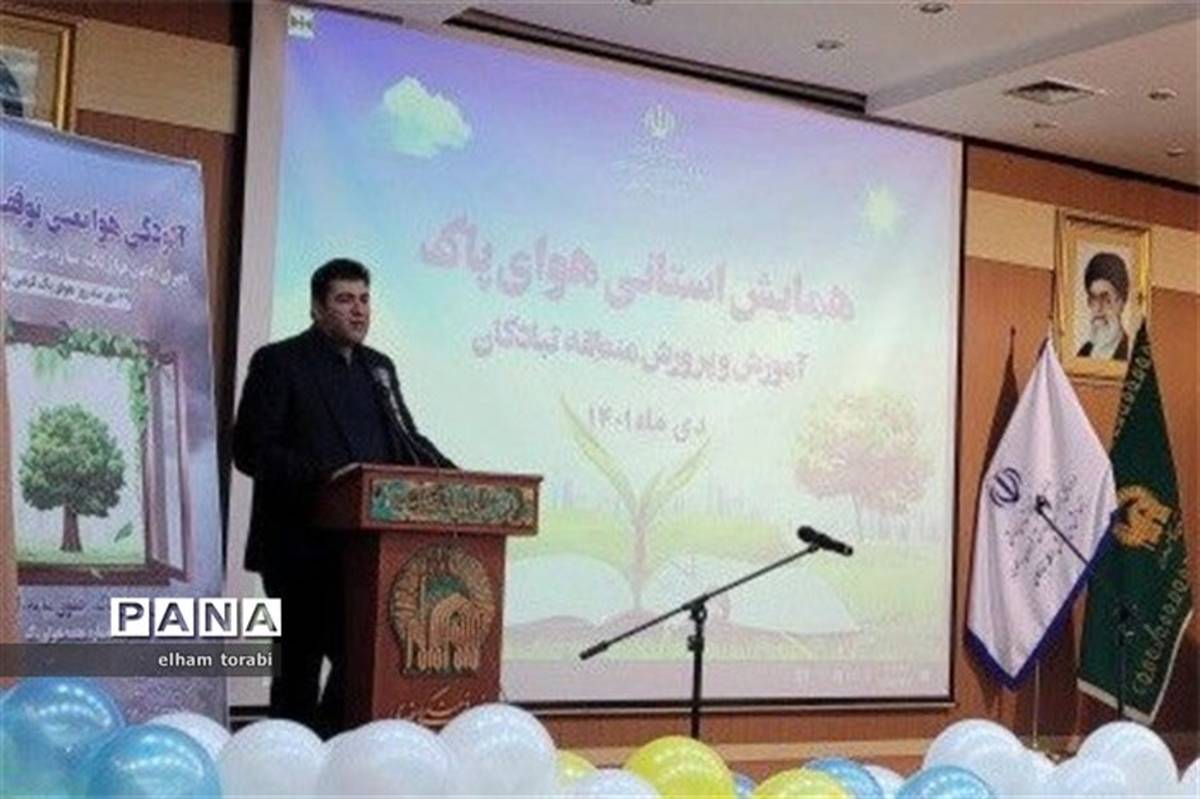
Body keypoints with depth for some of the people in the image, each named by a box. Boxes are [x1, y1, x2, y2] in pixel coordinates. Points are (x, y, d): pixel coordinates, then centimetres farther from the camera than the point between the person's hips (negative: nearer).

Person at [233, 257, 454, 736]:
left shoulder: (378, 367, 18)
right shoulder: (279, 363, -3)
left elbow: (406, 441, 19)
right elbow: (251, 450, -11)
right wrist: (325, 477, -23)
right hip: (302, 548, -6)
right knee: (300, 661, 1)